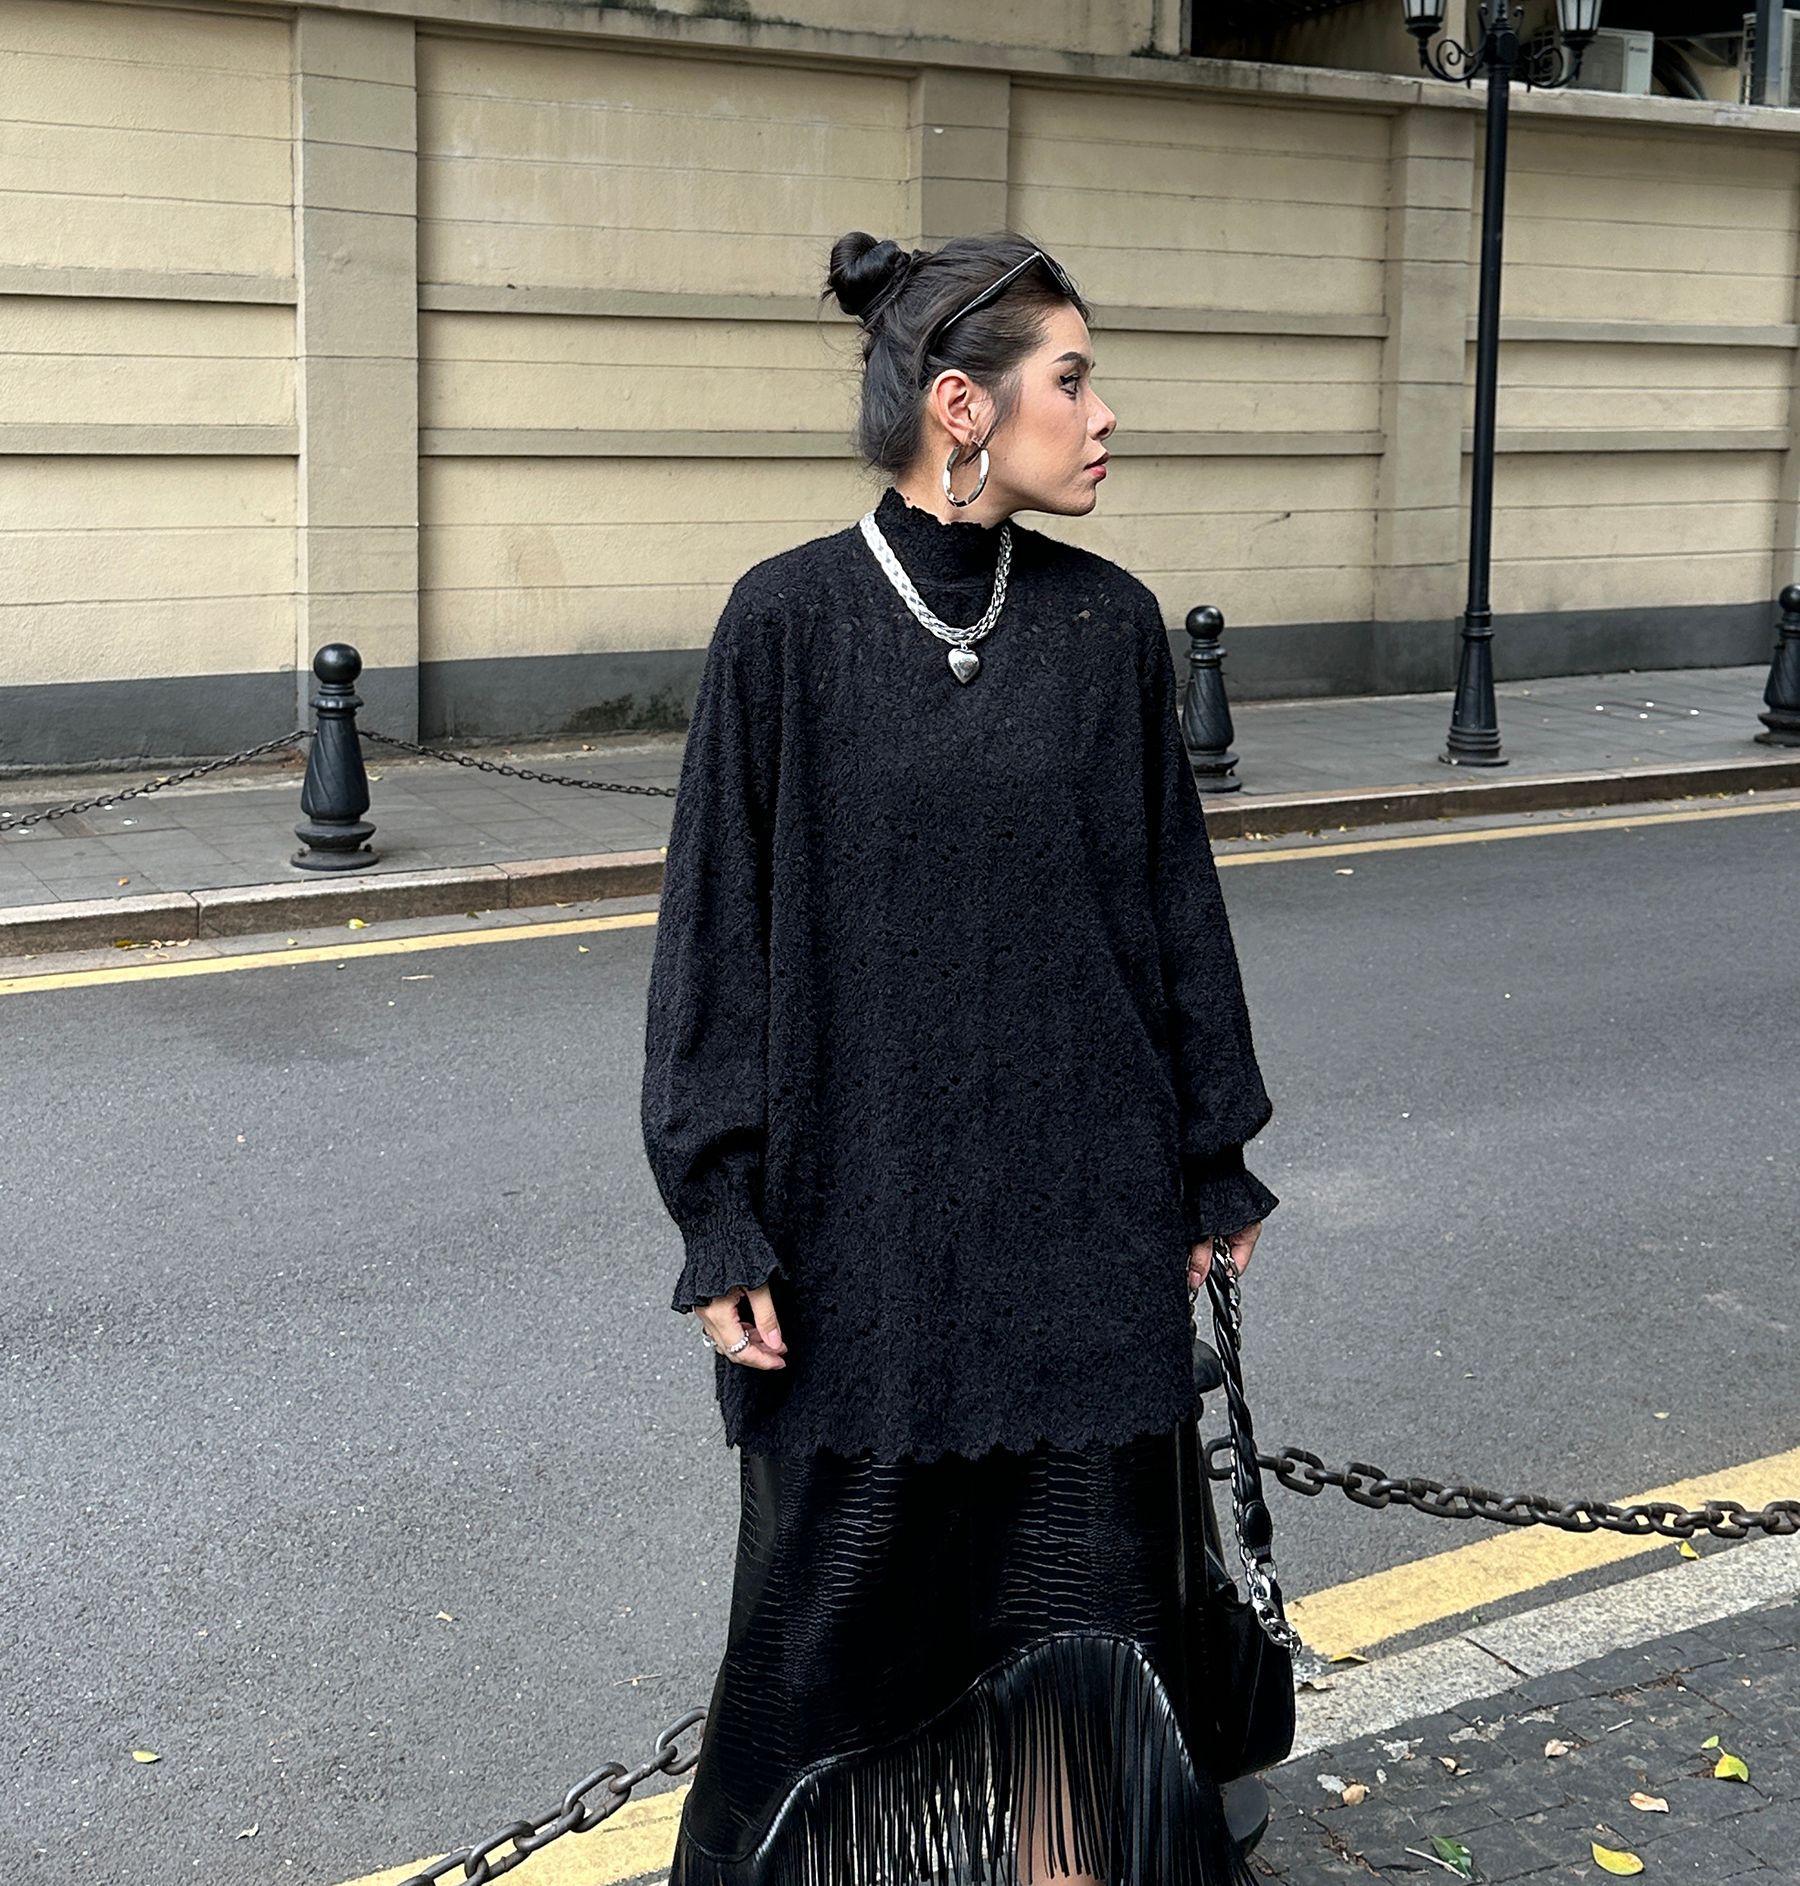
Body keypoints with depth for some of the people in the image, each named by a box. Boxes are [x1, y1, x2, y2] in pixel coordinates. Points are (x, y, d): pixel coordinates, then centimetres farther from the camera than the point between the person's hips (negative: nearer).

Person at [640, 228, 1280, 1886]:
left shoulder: (1109, 625, 1)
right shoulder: (790, 621, -8)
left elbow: (1175, 901, 7)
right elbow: (719, 927, -6)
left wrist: (1213, 1165, 9)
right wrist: (721, 1223, -8)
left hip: (1083, 1200, 3)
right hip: (859, 1204, -2)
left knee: (1081, 1584, 11)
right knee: (843, 1590, 10)